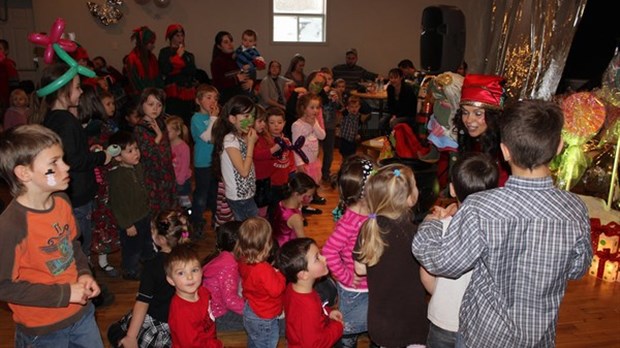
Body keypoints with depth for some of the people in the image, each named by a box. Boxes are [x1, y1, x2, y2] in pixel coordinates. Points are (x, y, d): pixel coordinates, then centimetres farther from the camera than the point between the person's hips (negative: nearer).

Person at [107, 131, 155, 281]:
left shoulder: (139, 167, -1)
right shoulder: (116, 175, -26)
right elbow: (117, 203, -23)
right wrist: (127, 225, -19)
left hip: (144, 215, 8)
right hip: (130, 221, -8)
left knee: (148, 243, 27)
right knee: (132, 248, 12)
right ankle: (131, 272, 35)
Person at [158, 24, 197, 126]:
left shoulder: (188, 55, 16)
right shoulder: (165, 52, 5)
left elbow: (193, 72, 3)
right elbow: (164, 70, -11)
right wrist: (178, 56, -4)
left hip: (188, 93, 4)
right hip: (173, 93, -4)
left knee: (187, 122, 2)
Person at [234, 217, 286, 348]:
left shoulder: (243, 261, -14)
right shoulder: (264, 270, -40)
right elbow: (276, 290, -30)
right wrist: (279, 274, -16)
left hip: (250, 311, 8)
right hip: (263, 320, -7)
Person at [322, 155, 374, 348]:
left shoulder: (372, 213, -6)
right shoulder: (349, 222, -30)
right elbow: (329, 251, -32)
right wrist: (345, 277, -23)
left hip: (371, 287, 7)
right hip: (355, 291, -7)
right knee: (344, 327, 15)